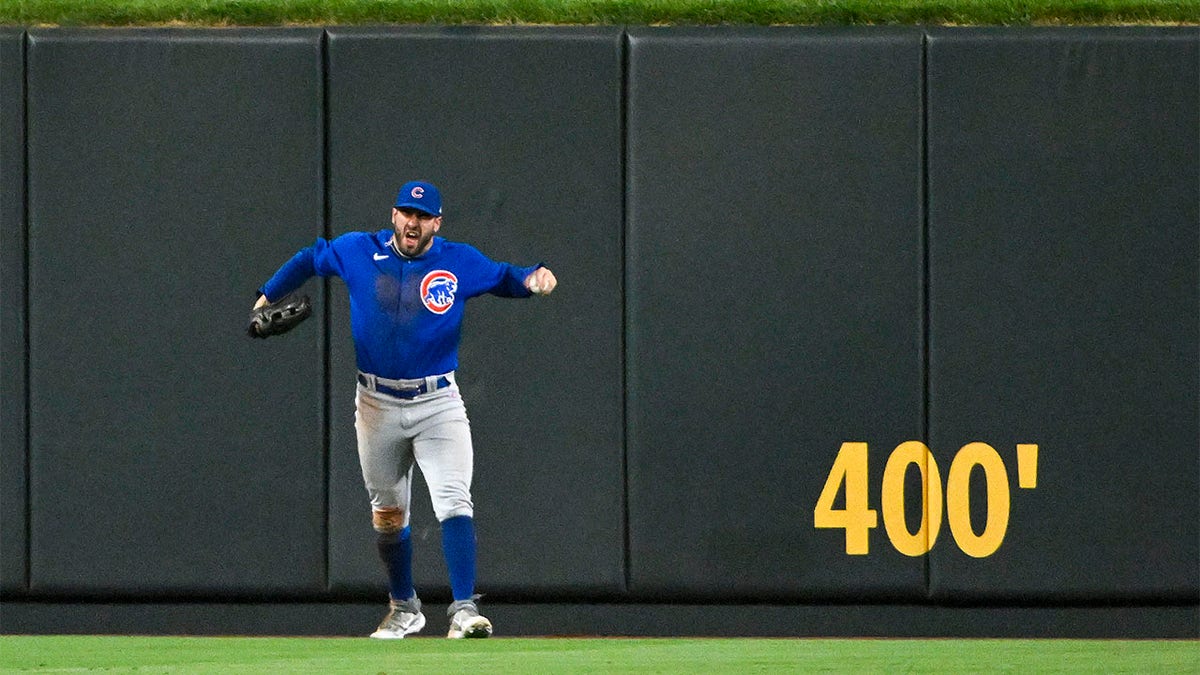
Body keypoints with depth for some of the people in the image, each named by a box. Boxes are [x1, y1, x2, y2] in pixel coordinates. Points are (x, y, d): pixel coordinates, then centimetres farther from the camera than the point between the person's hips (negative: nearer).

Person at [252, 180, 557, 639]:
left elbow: (502, 277, 10)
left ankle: (464, 609, -23)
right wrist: (267, 298, 19)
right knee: (387, 512, 11)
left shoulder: (459, 262, -1)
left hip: (437, 404, -2)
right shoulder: (358, 252, 1)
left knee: (453, 500, -18)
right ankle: (404, 607, 27)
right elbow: (312, 259, 18)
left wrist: (533, 278, -12)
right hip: (377, 406, 2)